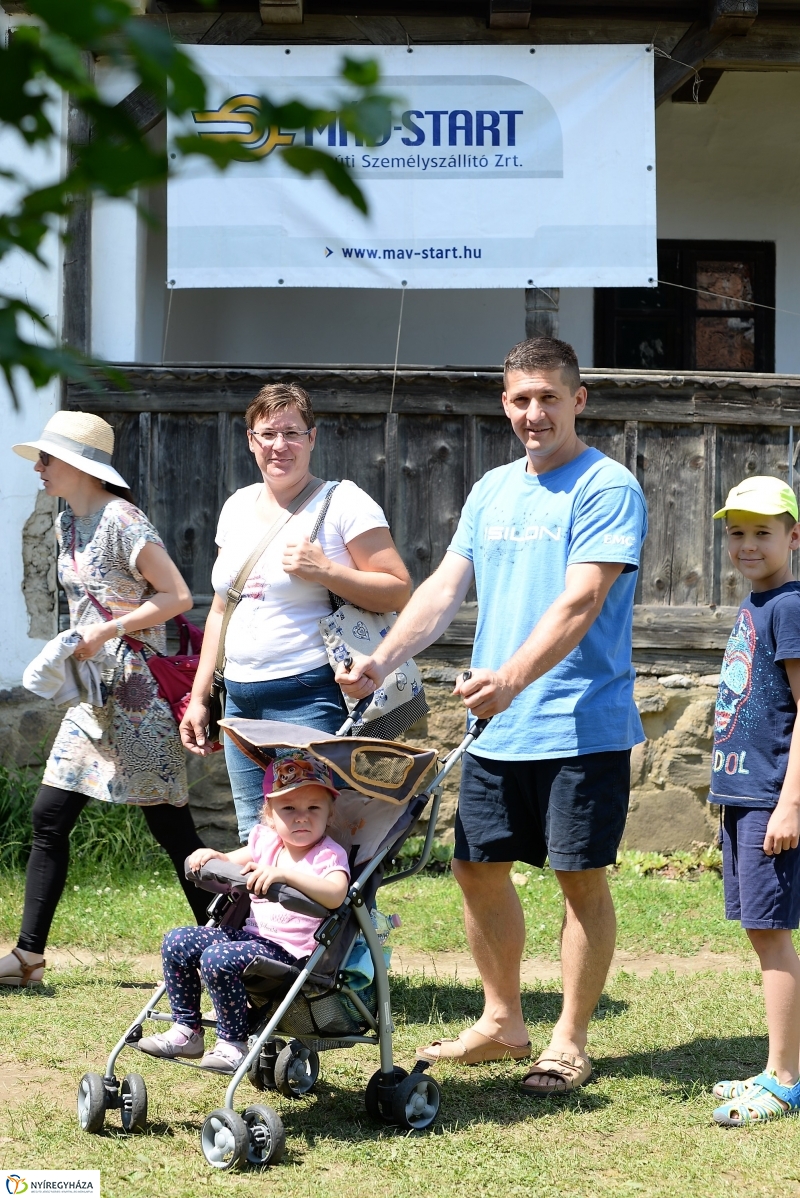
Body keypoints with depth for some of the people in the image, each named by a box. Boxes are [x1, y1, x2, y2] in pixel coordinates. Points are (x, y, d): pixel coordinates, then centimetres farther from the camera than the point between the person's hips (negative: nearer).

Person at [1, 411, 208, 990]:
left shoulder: (120, 520, -14)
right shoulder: (68, 523, 13)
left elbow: (178, 596, -18)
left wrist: (105, 632, -19)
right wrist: (74, 647, 5)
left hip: (135, 687, -9)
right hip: (91, 692, 9)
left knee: (171, 824, -4)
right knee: (49, 817, 4)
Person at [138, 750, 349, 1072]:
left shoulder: (329, 855, -13)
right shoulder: (266, 841, 10)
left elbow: (335, 894, -34)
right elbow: (237, 862, 28)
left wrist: (284, 873, -43)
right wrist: (212, 856, 4)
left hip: (289, 950, -8)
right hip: (250, 933, 8)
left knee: (218, 960, -29)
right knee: (176, 942, -1)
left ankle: (233, 1044, -14)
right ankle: (186, 1031, 7)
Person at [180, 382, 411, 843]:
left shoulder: (342, 503, -5)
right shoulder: (238, 507, 15)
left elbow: (399, 592, -9)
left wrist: (324, 570, -20)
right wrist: (199, 696, 19)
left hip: (310, 697, -7)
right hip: (241, 698, 7)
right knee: (254, 842, 7)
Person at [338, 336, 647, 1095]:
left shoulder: (606, 489, -9)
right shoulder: (492, 491, 13)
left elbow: (579, 603, -20)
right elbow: (445, 588, 10)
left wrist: (511, 678, -32)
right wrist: (381, 661, -5)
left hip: (581, 726, -7)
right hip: (495, 728, 7)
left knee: (581, 877, 0)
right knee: (478, 867, 11)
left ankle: (569, 1042, 10)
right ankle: (502, 1022, 27)